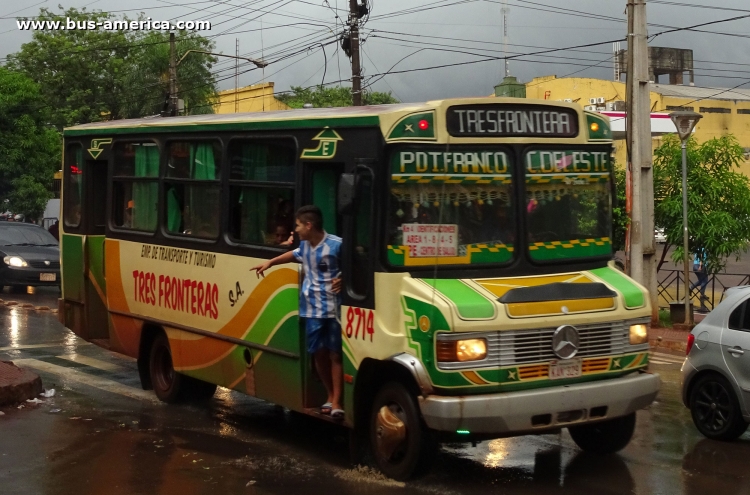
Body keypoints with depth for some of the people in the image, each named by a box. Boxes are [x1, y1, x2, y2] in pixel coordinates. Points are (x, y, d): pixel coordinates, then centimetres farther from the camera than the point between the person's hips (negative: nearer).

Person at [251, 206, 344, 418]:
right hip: (313, 309, 7)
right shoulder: (304, 245, 9)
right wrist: (270, 262, 34)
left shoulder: (336, 245, -16)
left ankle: (337, 402, 1)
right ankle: (330, 396, 24)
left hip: (334, 308, -7)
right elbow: (294, 254, 31)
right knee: (319, 353, 10)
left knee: (335, 354, -2)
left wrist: (343, 279, -27)